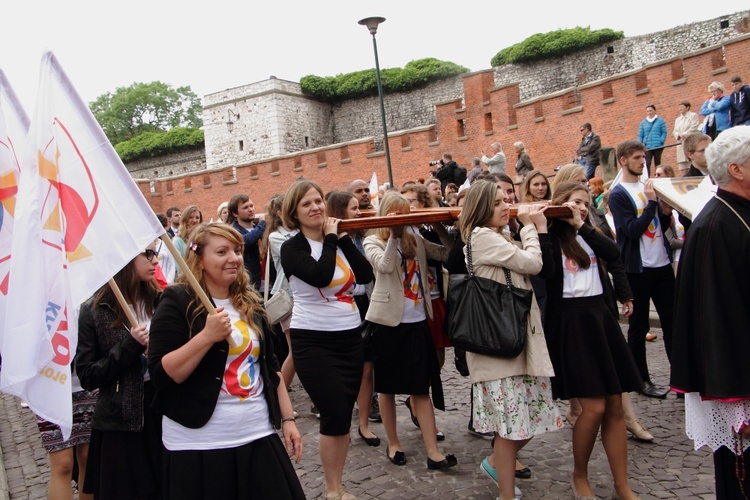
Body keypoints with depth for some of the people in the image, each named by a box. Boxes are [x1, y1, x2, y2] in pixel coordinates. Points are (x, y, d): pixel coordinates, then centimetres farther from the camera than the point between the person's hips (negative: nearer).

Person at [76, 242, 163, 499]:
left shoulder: (161, 301, 2)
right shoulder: (94, 311, -6)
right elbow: (87, 377, -8)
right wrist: (129, 345, -18)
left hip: (163, 414, 3)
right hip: (120, 424, -3)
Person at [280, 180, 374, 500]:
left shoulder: (337, 239, 8)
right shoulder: (292, 248, -8)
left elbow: (366, 275, -5)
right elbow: (320, 275, -27)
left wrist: (343, 237, -8)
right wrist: (331, 238, -15)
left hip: (349, 337, 6)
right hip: (313, 341, -5)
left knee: (344, 415, 10)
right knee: (335, 414, -6)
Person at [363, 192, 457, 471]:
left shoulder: (415, 240, 11)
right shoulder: (373, 242, -1)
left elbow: (447, 253, 5)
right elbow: (384, 265, -21)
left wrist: (441, 228, -3)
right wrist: (393, 235, -21)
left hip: (417, 321, 3)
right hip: (388, 322, -3)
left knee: (422, 386, 2)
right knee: (387, 385, 9)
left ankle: (433, 453, 3)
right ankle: (393, 443, 25)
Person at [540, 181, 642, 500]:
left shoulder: (589, 236, 16)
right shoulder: (549, 237, -2)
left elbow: (614, 253, -4)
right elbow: (546, 270, -22)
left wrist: (581, 225, -6)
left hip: (600, 317, 6)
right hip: (569, 321, -6)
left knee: (615, 406, 5)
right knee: (593, 407, -8)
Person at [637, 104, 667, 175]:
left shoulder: (660, 121, 6)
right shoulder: (643, 122, 13)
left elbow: (664, 132, 2)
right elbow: (640, 135, 11)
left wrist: (661, 141, -11)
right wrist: (640, 144, -3)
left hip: (657, 147, -1)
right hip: (647, 147, 1)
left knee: (657, 163, 7)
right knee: (647, 163, -12)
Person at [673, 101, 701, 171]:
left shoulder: (693, 115, 6)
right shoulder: (677, 119, 24)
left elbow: (694, 128, -7)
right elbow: (675, 131, 14)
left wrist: (684, 135, -14)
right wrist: (679, 135, -8)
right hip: (681, 144, 6)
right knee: (683, 168, 0)